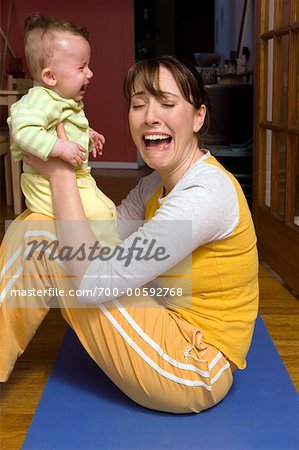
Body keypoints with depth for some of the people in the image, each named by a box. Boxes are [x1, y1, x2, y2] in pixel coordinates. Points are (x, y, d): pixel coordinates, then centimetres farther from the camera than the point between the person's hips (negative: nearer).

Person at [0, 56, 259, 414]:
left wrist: (61, 175, -18)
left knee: (38, 238, -14)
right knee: (36, 226, 3)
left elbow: (93, 282, -26)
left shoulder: (208, 193, -23)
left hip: (192, 370, -9)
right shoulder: (156, 184, 7)